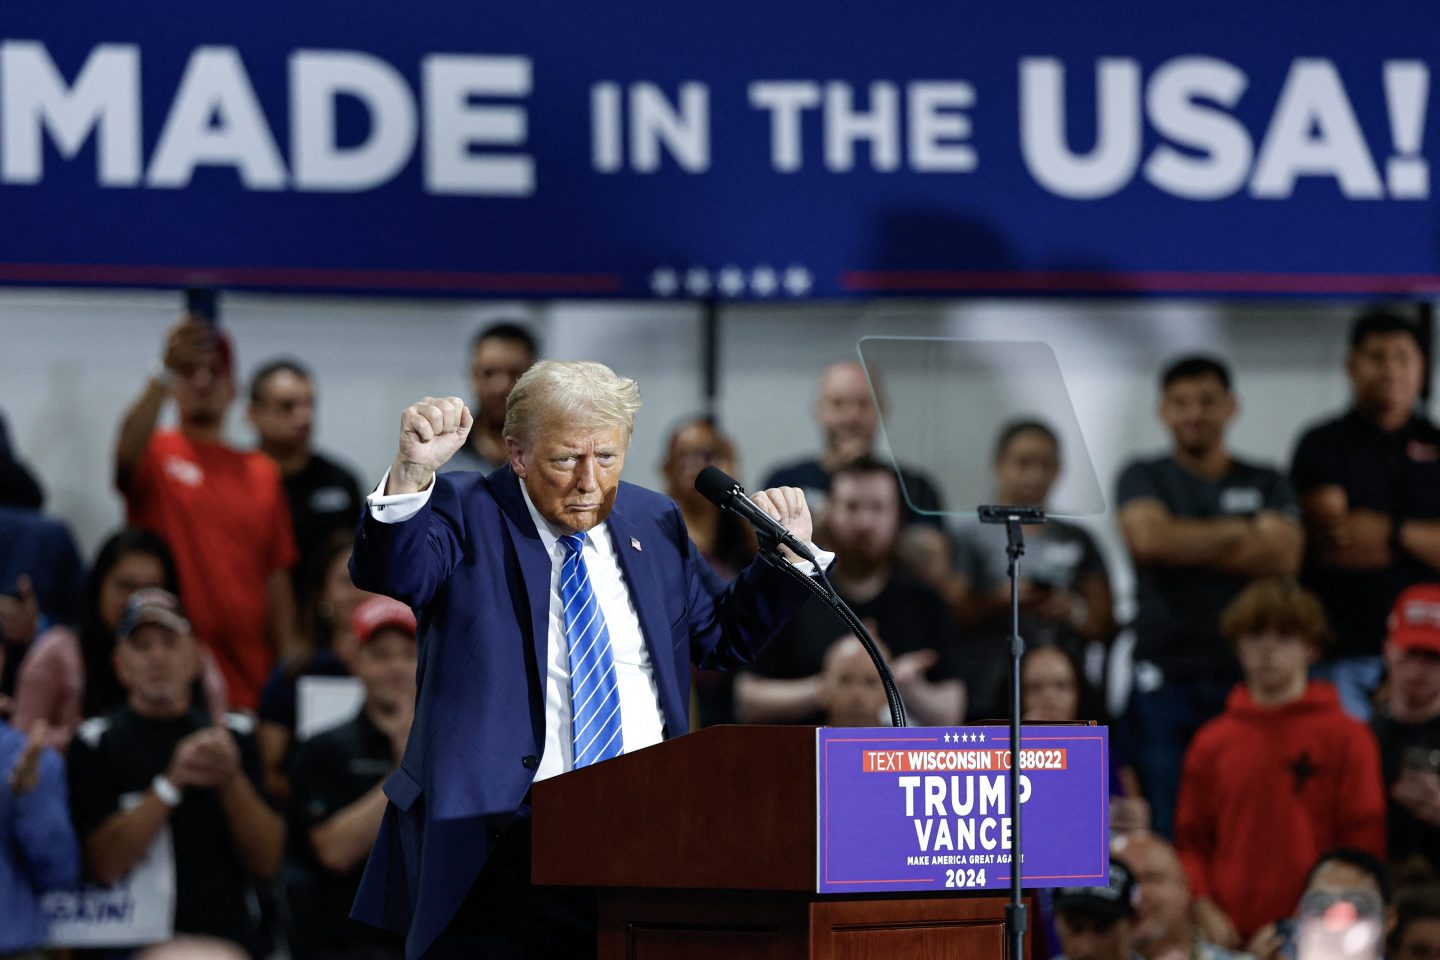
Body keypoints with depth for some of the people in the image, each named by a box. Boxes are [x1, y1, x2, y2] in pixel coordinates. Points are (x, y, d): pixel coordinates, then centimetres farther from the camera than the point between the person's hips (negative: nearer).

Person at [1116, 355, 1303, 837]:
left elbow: (1283, 556, -3)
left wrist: (1185, 545, -4)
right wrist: (1237, 533, 0)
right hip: (1164, 677, -1)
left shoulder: (1266, 485, 15)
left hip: (1247, 671, 1)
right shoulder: (1144, 479, 12)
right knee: (1167, 824, -5)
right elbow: (1148, 538, -9)